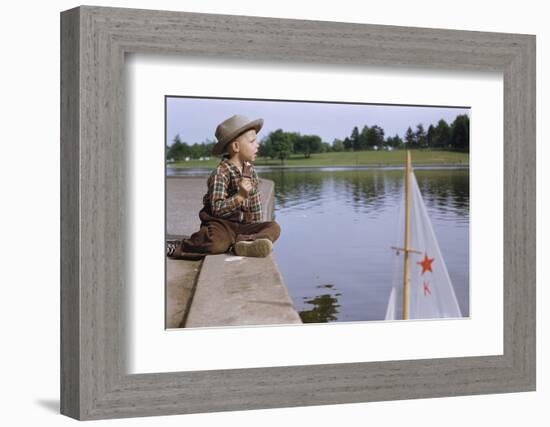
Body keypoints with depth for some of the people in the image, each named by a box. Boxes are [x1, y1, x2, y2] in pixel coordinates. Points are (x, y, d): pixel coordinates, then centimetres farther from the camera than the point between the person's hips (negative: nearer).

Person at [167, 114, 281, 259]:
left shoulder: (251, 171, 12)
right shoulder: (220, 173, -11)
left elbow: (255, 205, 21)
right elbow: (217, 209, -19)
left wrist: (258, 229, 16)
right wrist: (240, 196, -29)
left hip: (243, 225, 6)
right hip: (220, 224, -6)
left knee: (274, 227, -15)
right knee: (215, 243, -37)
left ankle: (245, 243, -38)